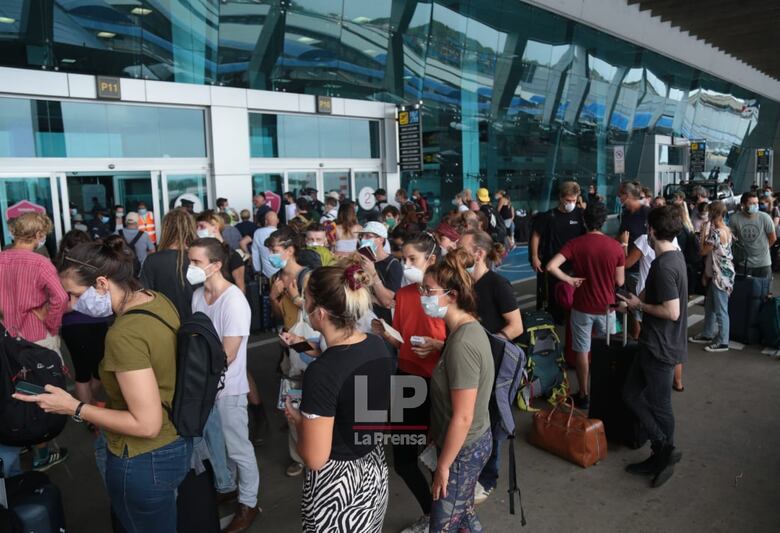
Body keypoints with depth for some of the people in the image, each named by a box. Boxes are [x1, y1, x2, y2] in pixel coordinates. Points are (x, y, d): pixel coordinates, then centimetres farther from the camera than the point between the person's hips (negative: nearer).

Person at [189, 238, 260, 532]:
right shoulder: (198, 294, -2)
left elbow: (227, 356, -21)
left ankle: (248, 504, 28)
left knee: (238, 450, 10)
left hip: (228, 389, -6)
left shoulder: (234, 301, -22)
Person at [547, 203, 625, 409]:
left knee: (582, 352, 11)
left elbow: (551, 266, -24)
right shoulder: (615, 247, -8)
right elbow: (620, 282, -2)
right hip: (606, 307, 1)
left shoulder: (575, 244, -11)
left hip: (582, 307, -1)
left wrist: (570, 279, -12)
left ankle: (584, 395, 20)